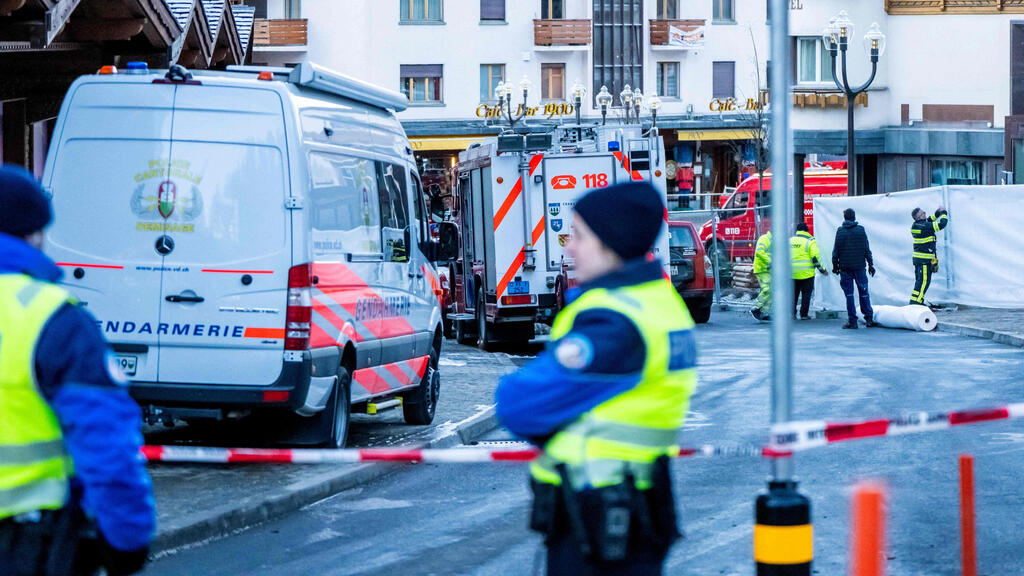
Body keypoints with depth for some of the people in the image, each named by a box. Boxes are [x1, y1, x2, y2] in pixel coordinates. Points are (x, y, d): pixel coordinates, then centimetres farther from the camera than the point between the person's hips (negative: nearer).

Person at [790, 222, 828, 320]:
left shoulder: (790, 240, 10)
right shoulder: (810, 241, -4)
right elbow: (815, 257, -10)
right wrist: (822, 269, -2)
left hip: (793, 273, 4)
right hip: (806, 273, -4)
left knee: (793, 294, 14)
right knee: (806, 294, 3)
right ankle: (804, 314, 0)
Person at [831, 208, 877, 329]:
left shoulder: (840, 231, -2)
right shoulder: (860, 230, 0)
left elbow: (836, 251, -1)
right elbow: (867, 249, 2)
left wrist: (835, 265, 8)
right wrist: (871, 264, 7)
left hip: (845, 267, -1)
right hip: (859, 266, 1)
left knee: (849, 294, 2)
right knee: (864, 292, 10)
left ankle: (852, 321, 0)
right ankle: (869, 318, 8)